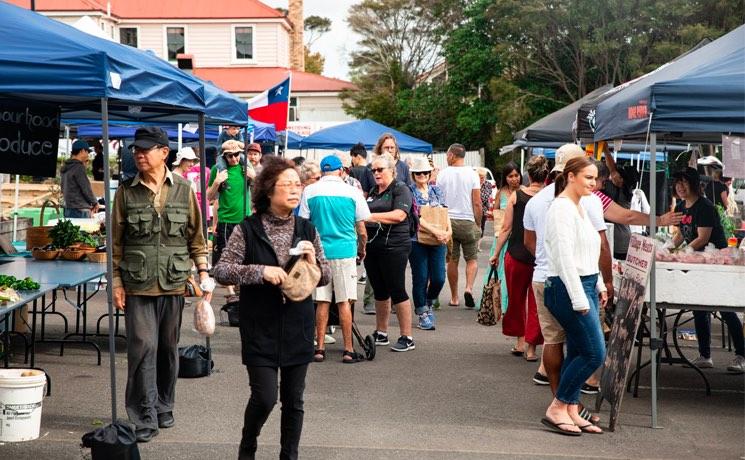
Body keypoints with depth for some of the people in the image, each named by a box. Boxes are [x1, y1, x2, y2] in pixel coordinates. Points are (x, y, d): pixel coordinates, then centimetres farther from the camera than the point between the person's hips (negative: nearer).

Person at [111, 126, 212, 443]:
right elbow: (116, 242, 3)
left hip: (173, 284, 1)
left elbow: (196, 237, 8)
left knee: (168, 348, 11)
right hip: (137, 285, -1)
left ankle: (164, 406, 28)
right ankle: (144, 417, 0)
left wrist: (204, 273, 2)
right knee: (143, 347, -8)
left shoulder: (183, 190, 3)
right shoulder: (126, 191, 1)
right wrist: (116, 281, -1)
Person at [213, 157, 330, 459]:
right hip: (260, 329, -3)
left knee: (294, 400, 9)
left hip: (297, 328, 3)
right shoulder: (247, 230, -7)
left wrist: (313, 262, -12)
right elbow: (221, 271, -10)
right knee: (265, 397, -6)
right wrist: (261, 272, -23)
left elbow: (326, 277, 10)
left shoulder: (307, 230, 4)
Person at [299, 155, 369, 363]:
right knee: (344, 302, 2)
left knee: (322, 302, 7)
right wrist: (362, 249, 20)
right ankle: (348, 350, 5)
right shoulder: (352, 192, -1)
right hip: (345, 252, -1)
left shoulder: (309, 191, 2)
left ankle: (320, 348, 9)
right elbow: (361, 230, 3)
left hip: (318, 252, 2)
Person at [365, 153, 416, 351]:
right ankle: (380, 334, 22)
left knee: (396, 290, -6)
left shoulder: (400, 189, -5)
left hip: (394, 246, -7)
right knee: (379, 291, 13)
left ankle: (407, 337, 0)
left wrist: (371, 216, -20)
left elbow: (399, 215, -19)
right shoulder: (373, 192, 18)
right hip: (372, 245, 7)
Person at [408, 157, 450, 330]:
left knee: (438, 278, -1)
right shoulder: (409, 192, -2)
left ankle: (429, 305, 26)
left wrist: (448, 230, -7)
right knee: (420, 279, 0)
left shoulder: (436, 190, 13)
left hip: (438, 241, 4)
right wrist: (435, 231, -20)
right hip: (417, 241, -4)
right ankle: (422, 314, 12)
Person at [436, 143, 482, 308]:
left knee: (452, 260, 8)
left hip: (448, 221, 1)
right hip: (468, 221, -1)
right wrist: (478, 224, 6)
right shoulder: (472, 174, -3)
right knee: (472, 258, 10)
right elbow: (477, 203, -4)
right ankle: (469, 288, -12)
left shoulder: (443, 174, 0)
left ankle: (454, 297, 12)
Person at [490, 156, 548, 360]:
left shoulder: (516, 195, -4)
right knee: (536, 303, 8)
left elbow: (506, 228, -2)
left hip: (516, 255, 1)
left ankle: (520, 341, 23)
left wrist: (496, 254, 7)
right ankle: (531, 347, 9)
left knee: (516, 299, 17)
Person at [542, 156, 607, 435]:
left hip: (585, 286, 10)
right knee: (595, 353, -9)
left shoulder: (580, 208, 16)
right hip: (568, 288, -10)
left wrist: (599, 285, 20)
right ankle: (556, 409, -1)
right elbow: (565, 258, -20)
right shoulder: (562, 208, -15)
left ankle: (571, 412, 16)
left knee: (578, 352, 10)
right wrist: (579, 299, -21)